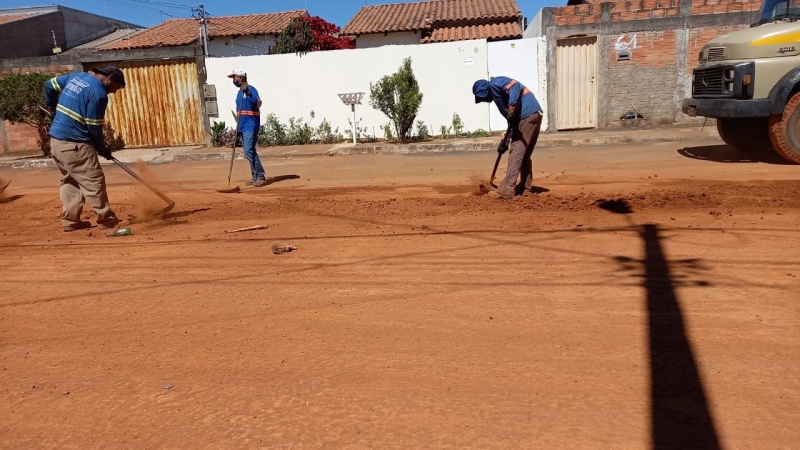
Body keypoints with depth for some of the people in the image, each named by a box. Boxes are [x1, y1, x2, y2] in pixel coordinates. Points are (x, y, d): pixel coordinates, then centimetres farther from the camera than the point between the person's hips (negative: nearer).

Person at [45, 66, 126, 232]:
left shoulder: (75, 75, 11)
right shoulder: (99, 94, -14)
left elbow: (49, 84, 23)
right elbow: (94, 127, -13)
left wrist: (51, 106, 39)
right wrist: (102, 148, 1)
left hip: (55, 140, 9)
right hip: (74, 144, -9)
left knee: (69, 180, 17)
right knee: (94, 181, -1)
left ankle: (70, 220, 18)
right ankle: (106, 219, 5)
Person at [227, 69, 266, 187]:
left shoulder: (250, 89, -10)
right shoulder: (240, 92, 17)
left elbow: (258, 103, -27)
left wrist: (248, 92, -39)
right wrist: (238, 126, 22)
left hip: (251, 126, -10)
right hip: (243, 126, 10)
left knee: (249, 151, -17)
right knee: (248, 152, 10)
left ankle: (261, 177, -15)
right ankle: (255, 177, 16)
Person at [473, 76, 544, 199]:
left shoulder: (494, 84, 2)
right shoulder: (497, 95, 29)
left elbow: (516, 87, -17)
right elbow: (511, 120, 27)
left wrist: (512, 109, -25)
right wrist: (505, 140, 23)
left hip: (527, 115, -10)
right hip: (534, 115, 10)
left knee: (516, 154, -9)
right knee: (525, 154, 17)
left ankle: (506, 190, -9)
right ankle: (525, 188, 22)